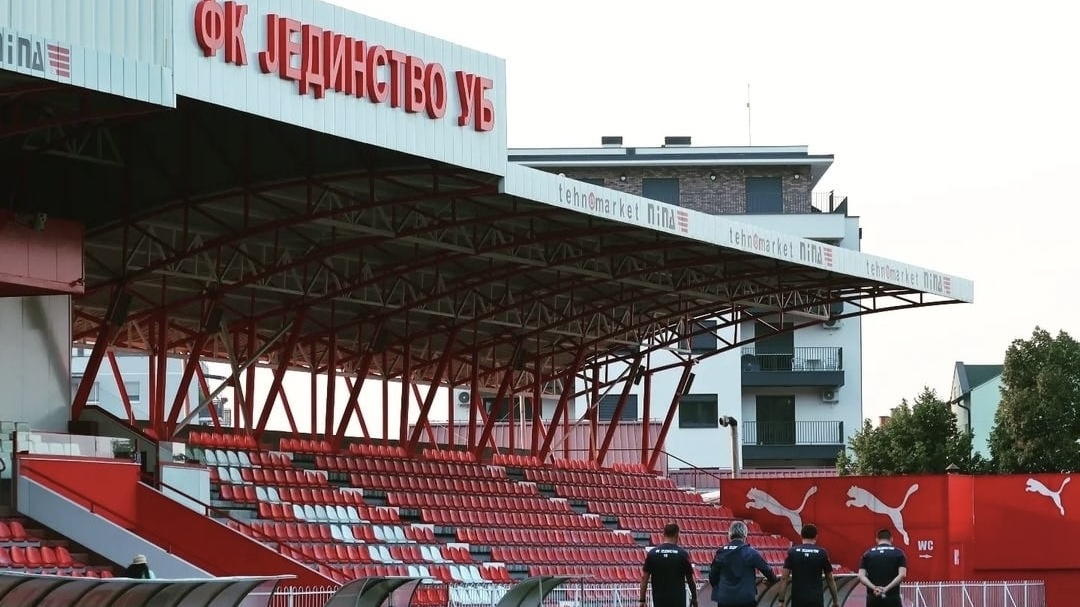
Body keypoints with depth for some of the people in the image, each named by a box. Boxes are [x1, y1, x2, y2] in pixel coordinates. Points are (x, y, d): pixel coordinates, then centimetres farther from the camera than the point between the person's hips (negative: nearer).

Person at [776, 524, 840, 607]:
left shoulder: (792, 552, 0)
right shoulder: (822, 553, -1)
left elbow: (784, 578, -4)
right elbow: (830, 579, 5)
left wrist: (781, 600, -1)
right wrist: (836, 600, 15)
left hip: (797, 599, 2)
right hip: (816, 599, -2)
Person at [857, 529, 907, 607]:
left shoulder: (867, 554, 8)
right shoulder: (898, 553, 3)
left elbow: (861, 576, -4)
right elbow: (902, 575, -11)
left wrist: (874, 588, -15)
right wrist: (887, 588, -16)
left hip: (873, 599, 2)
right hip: (893, 599, -2)